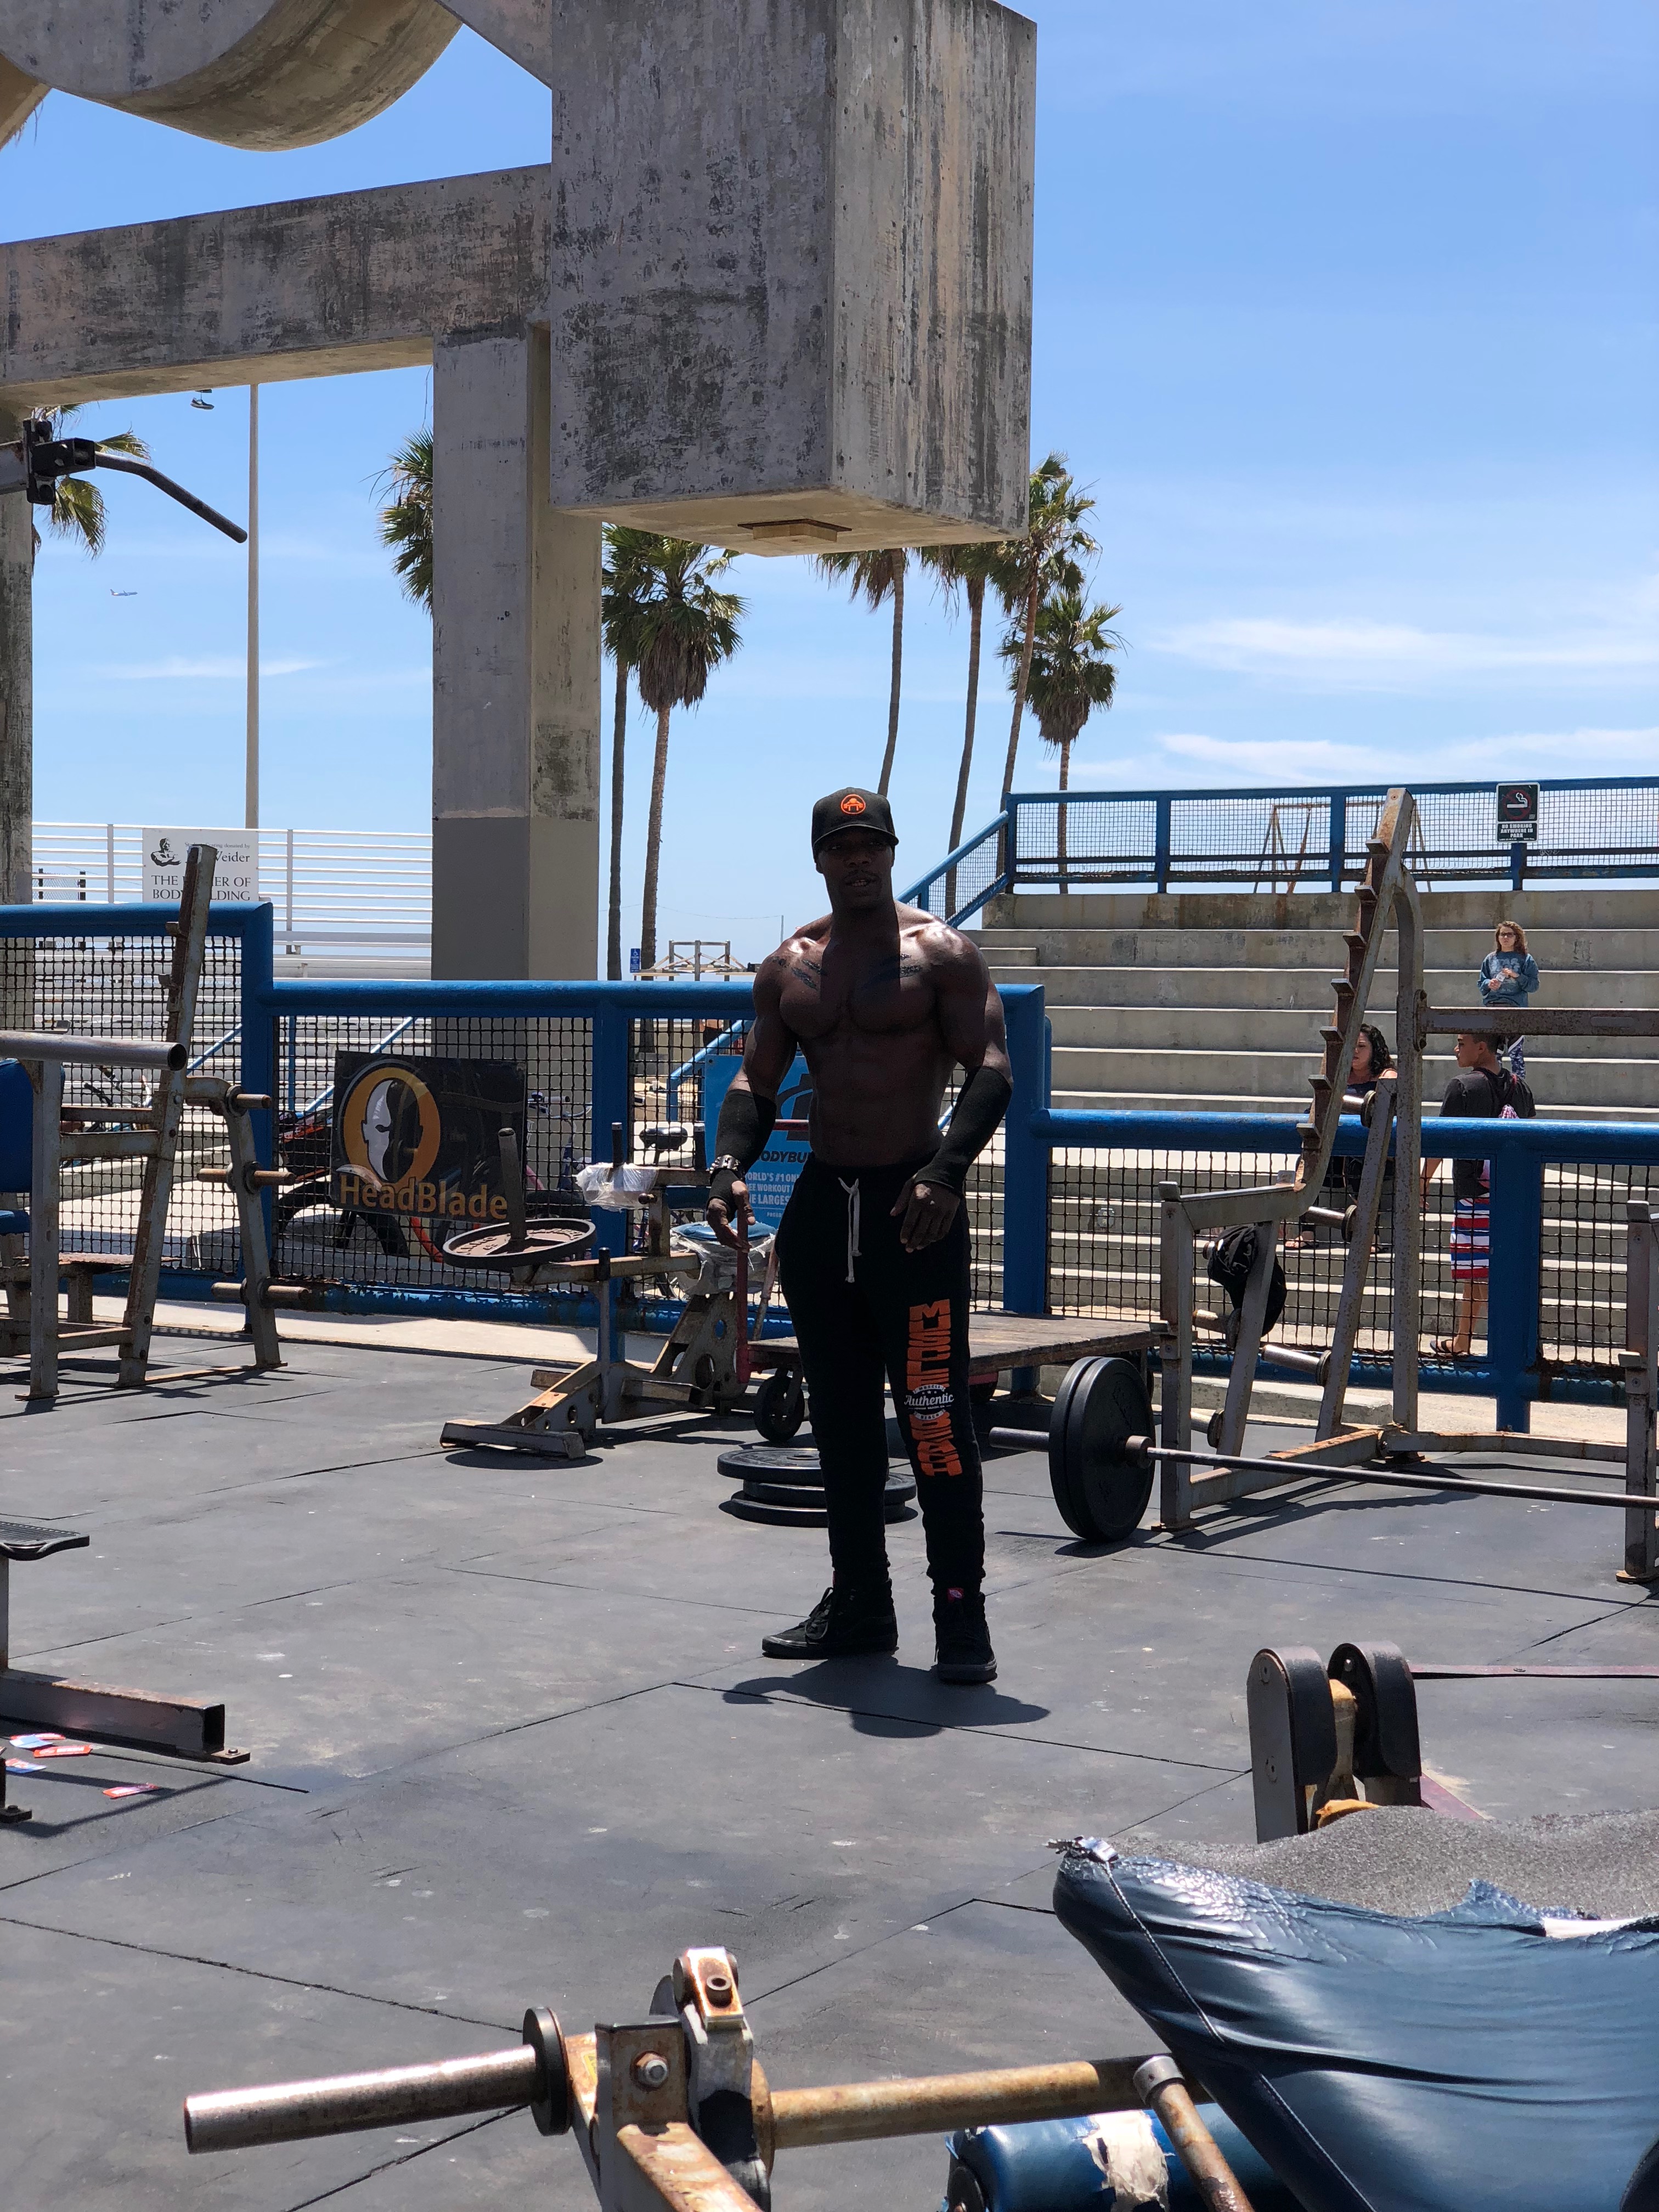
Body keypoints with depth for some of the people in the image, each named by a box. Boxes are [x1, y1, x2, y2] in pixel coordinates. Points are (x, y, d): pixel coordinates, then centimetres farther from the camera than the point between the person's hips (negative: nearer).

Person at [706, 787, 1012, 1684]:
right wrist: (730, 1164, -8)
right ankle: (860, 1604, 21)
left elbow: (990, 1067, -11)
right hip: (820, 1205, 6)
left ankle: (961, 1611, -1)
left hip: (911, 1210, -6)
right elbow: (757, 1077, 11)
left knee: (933, 1415, -7)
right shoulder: (788, 966, 11)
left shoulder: (939, 952, -4)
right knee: (841, 1418, 11)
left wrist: (947, 1171, -25)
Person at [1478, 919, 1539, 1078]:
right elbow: (1481, 983, 18)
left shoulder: (1526, 959, 5)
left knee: (1516, 1053, -5)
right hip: (1491, 1006, 3)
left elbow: (1533, 985, 0)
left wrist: (1517, 977, -14)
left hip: (1515, 1007, -3)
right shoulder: (1491, 959, 15)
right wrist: (1489, 984, -4)